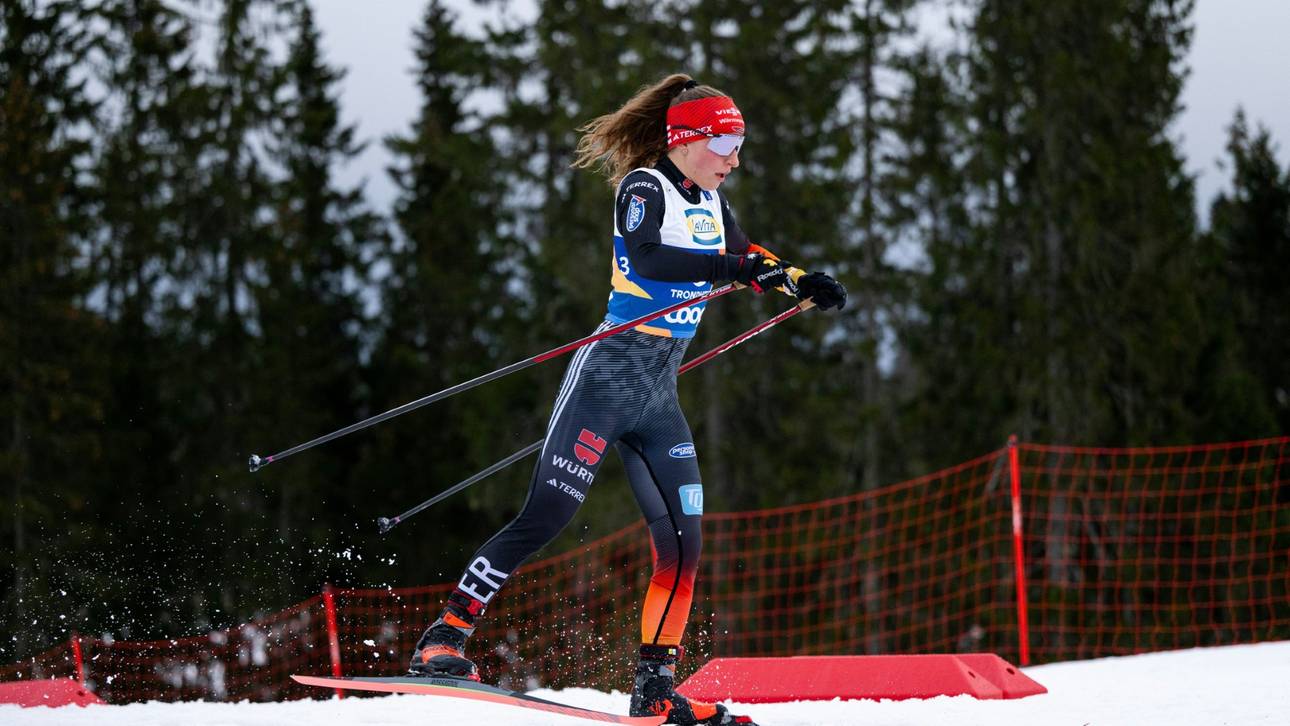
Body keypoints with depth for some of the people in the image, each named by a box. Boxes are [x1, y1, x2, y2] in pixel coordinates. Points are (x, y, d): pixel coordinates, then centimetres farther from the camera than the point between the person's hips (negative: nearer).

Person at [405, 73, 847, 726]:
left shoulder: (709, 201, 14)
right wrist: (739, 270, -33)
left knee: (681, 540, 2)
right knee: (543, 520, -12)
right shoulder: (644, 187, -9)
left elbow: (744, 256, 31)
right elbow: (648, 258, -28)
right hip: (608, 375, -8)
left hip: (658, 398, 8)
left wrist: (800, 283, 17)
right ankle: (444, 637, -6)